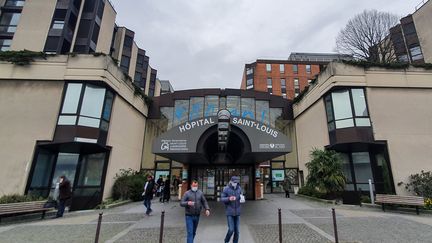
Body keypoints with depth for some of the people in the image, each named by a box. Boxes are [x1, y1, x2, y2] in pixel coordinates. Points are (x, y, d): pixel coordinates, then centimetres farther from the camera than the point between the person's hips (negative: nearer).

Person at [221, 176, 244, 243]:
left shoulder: (239, 188, 0)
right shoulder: (226, 189, -10)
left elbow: (241, 197, 10)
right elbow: (222, 199, -7)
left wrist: (242, 199, -14)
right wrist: (229, 199, -25)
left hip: (237, 212, 4)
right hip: (229, 212, -3)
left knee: (237, 230, 6)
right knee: (231, 229, -5)